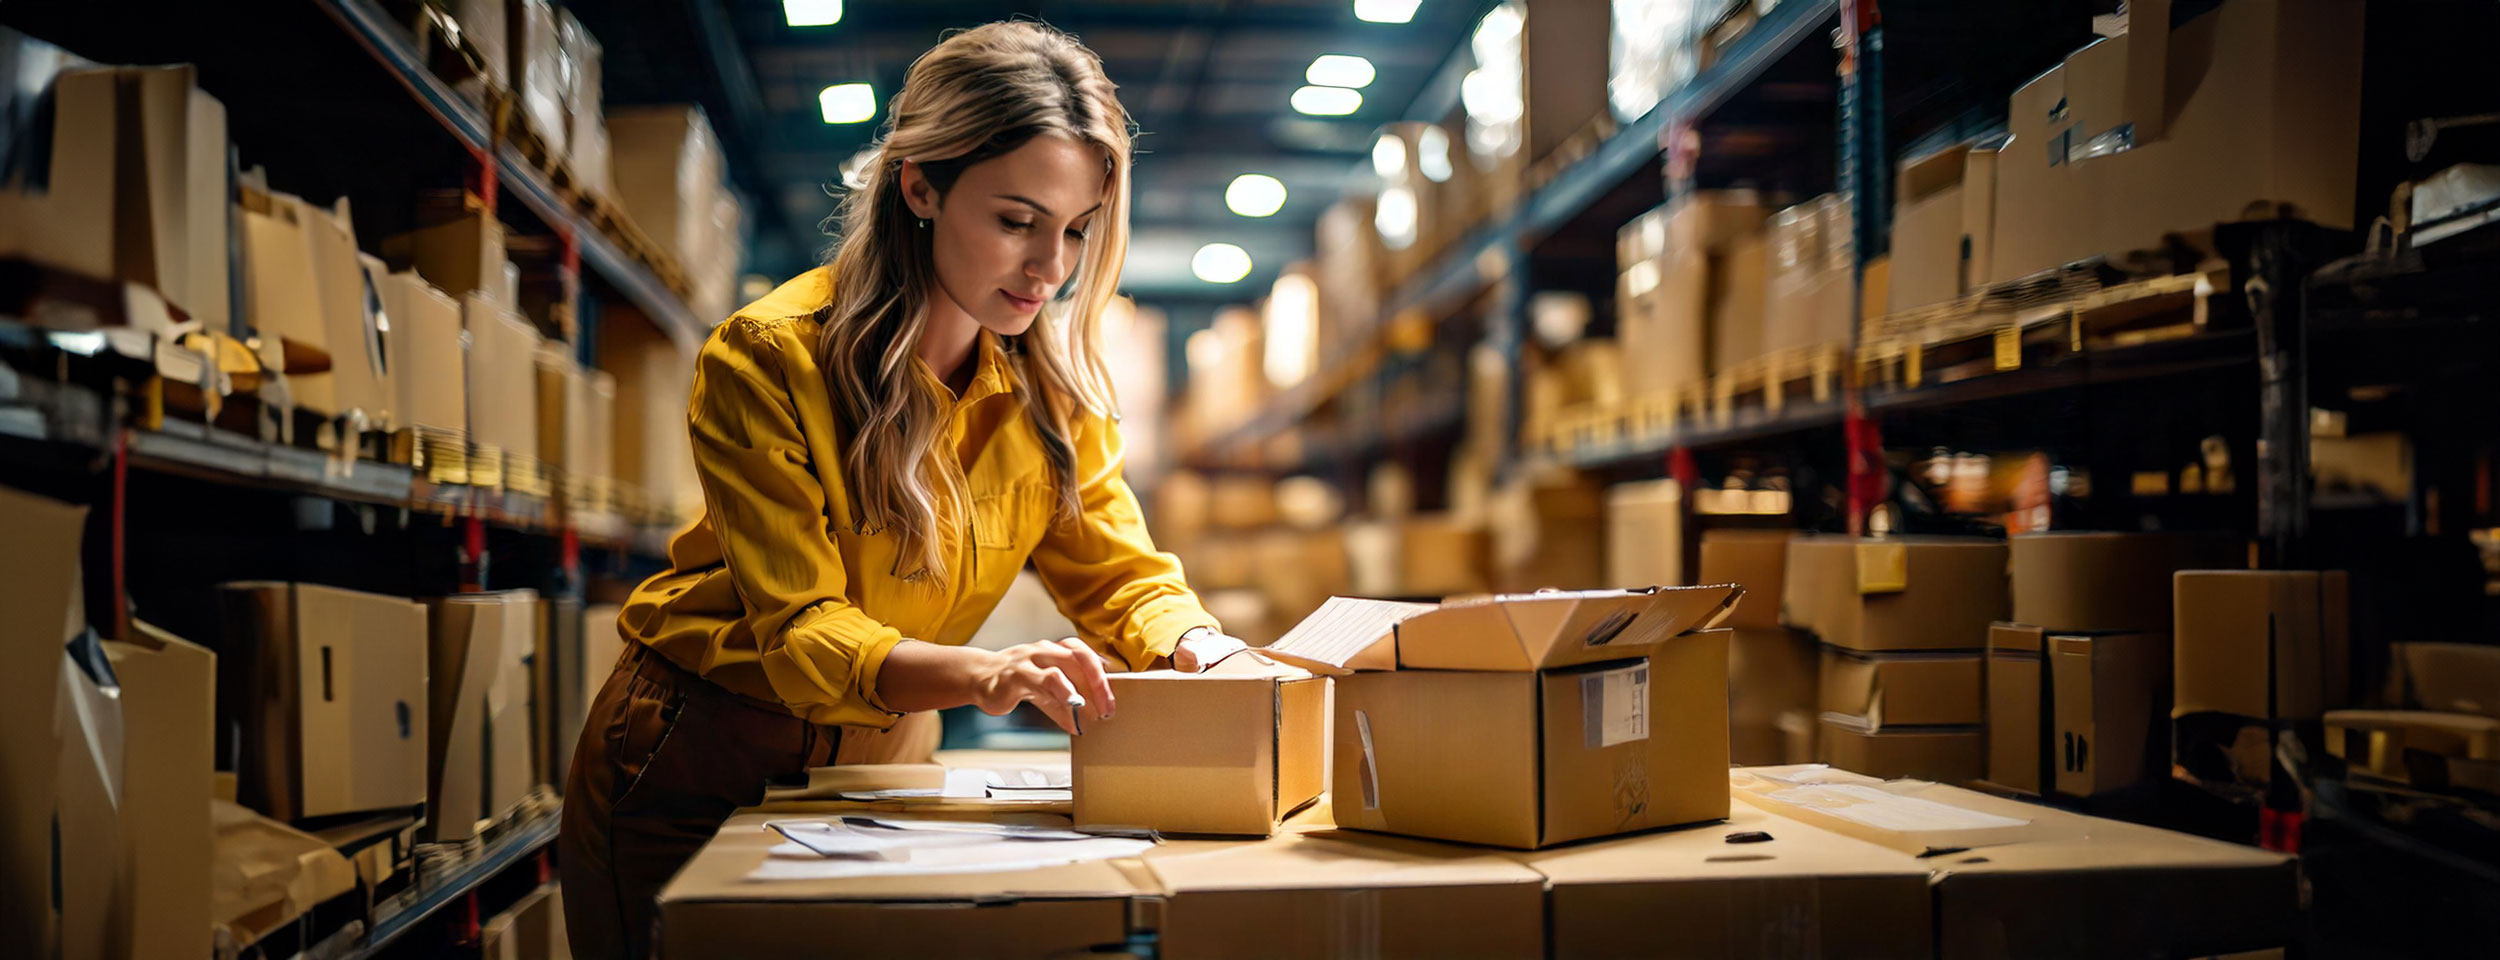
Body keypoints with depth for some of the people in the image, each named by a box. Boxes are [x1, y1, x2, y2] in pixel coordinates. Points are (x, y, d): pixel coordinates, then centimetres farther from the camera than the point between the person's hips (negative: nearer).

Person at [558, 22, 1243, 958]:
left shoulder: (1052, 382, -6)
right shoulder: (766, 358, -23)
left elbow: (1118, 571, -6)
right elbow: (797, 631, -27)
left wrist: (1203, 652, -30)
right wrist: (981, 673, -46)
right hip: (695, 767, -4)